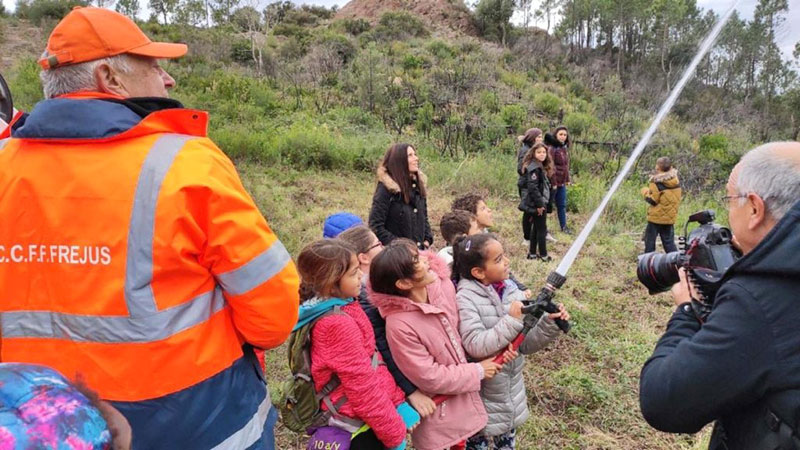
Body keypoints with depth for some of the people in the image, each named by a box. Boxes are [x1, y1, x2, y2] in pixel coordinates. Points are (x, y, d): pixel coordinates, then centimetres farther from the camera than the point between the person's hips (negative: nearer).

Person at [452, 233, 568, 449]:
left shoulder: (512, 290, -6)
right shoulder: (465, 299, -21)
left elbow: (525, 344, -3)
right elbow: (475, 346, -30)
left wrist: (549, 324, -19)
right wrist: (511, 321, -31)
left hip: (511, 392, 5)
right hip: (481, 396, -5)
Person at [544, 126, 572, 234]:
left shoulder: (565, 148, 12)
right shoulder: (551, 148, -15)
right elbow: (550, 166, -20)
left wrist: (567, 179, 16)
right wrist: (553, 182, -21)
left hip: (562, 182, 8)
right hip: (553, 182, -8)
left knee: (562, 205, 17)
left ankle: (564, 226, 30)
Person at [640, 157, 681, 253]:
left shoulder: (657, 182, -17)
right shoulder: (676, 181, 3)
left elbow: (652, 199, -16)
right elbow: (673, 198, 13)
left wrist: (645, 191, 1)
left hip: (656, 217, -6)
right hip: (670, 217, 6)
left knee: (650, 241, 7)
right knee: (669, 242, 13)